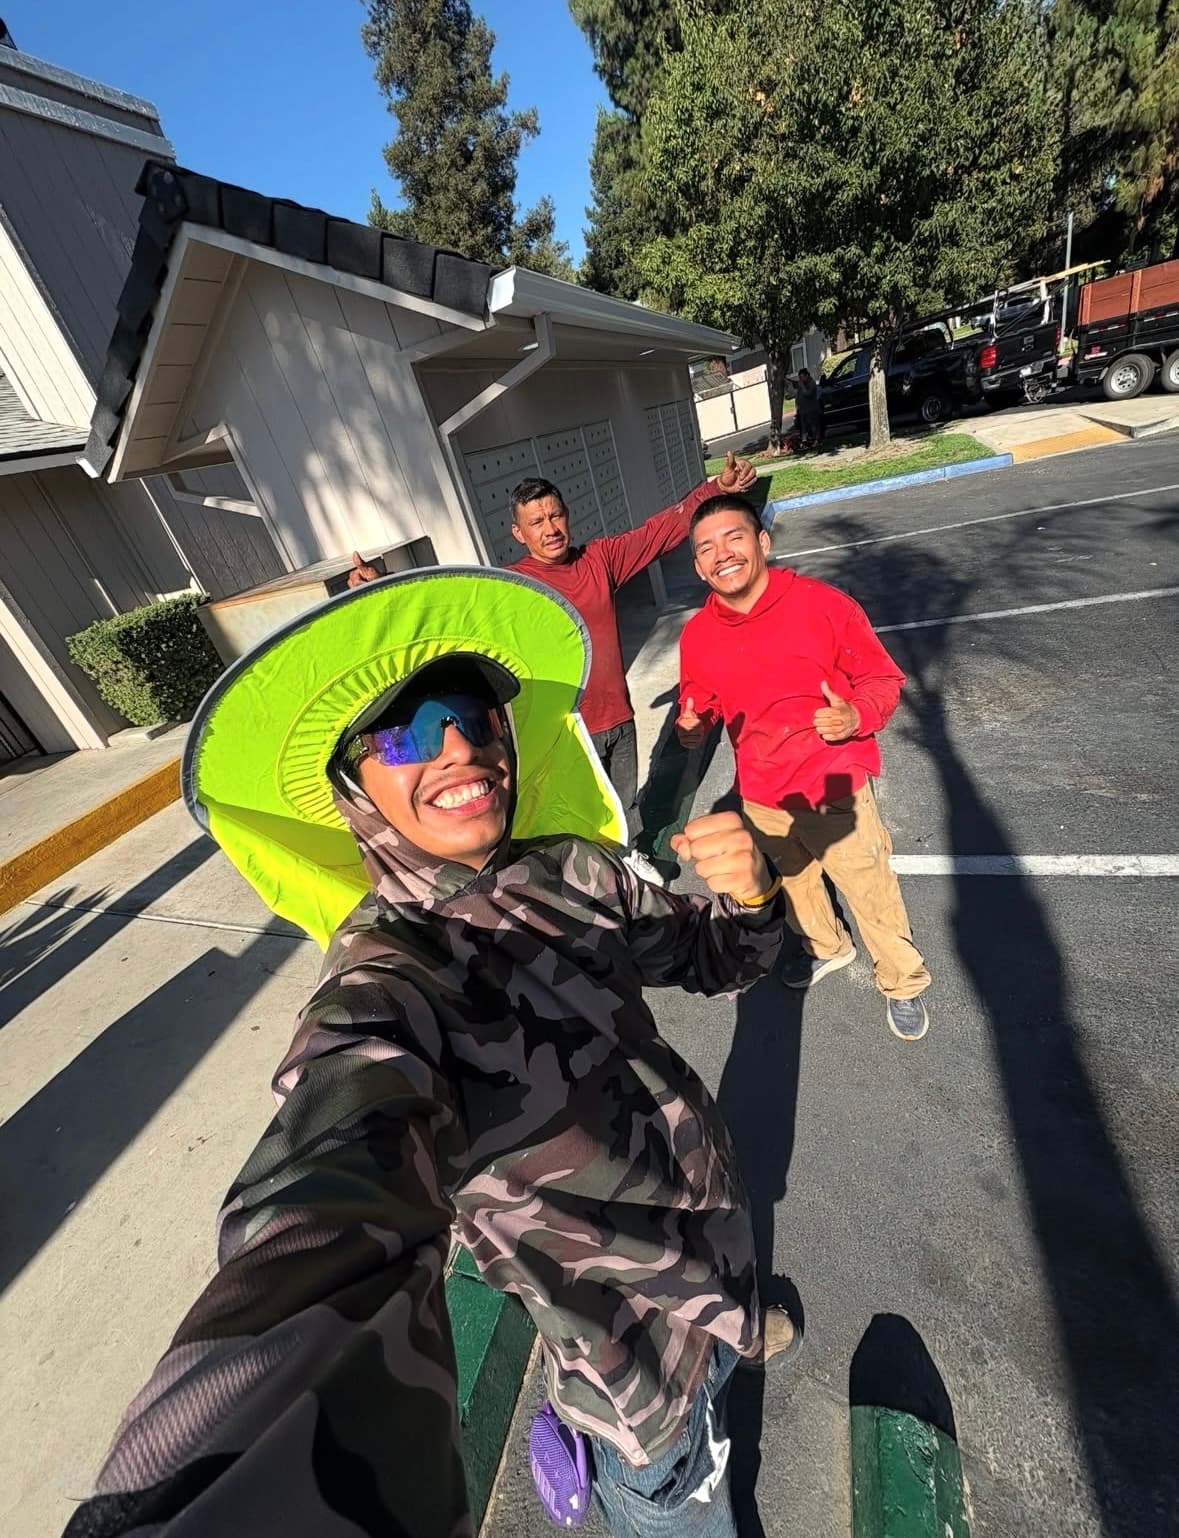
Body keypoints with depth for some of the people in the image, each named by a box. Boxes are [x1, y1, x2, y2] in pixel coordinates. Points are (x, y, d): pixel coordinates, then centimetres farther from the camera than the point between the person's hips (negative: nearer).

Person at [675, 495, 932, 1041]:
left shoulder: (822, 604, -16)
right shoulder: (697, 635, -7)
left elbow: (882, 677, -7)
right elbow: (698, 703, 8)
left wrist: (856, 717, -27)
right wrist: (690, 727, -15)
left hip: (834, 787, -3)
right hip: (761, 795, 4)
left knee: (869, 890, 11)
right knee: (793, 883, 26)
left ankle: (903, 983, 41)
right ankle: (825, 947, 58)